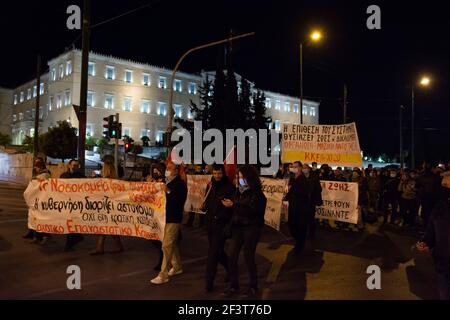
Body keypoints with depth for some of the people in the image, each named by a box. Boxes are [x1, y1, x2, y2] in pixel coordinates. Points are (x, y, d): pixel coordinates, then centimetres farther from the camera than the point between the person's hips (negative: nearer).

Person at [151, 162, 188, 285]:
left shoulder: (180, 183, -13)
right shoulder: (167, 182, 9)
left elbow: (179, 201, -22)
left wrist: (168, 192, -26)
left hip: (173, 218, -8)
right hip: (166, 216, 8)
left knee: (167, 245, -7)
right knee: (172, 243, 19)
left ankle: (163, 275, 0)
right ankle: (177, 267, 35)